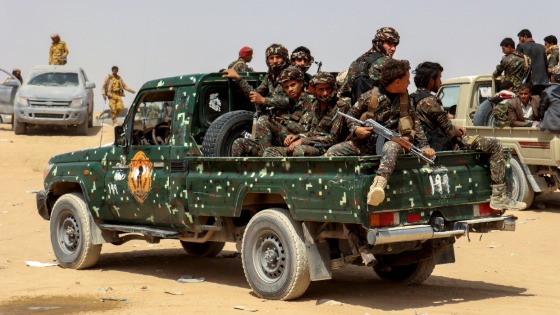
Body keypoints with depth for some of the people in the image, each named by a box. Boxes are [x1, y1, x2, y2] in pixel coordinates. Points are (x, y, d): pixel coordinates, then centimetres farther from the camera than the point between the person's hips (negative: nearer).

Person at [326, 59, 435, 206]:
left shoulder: (404, 98, 11)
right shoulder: (369, 97, -2)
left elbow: (415, 122, 16)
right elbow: (350, 115, 8)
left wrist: (424, 146, 7)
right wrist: (355, 129, -13)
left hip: (393, 141, 0)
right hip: (367, 142, 0)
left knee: (390, 148, -40)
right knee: (333, 151, -20)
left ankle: (378, 185, -60)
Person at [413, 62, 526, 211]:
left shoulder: (415, 98, 9)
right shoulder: (430, 101, -22)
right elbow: (449, 130, -18)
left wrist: (455, 128, 10)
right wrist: (459, 132, 3)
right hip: (446, 146, -11)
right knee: (495, 146, -9)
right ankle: (499, 197, -10)